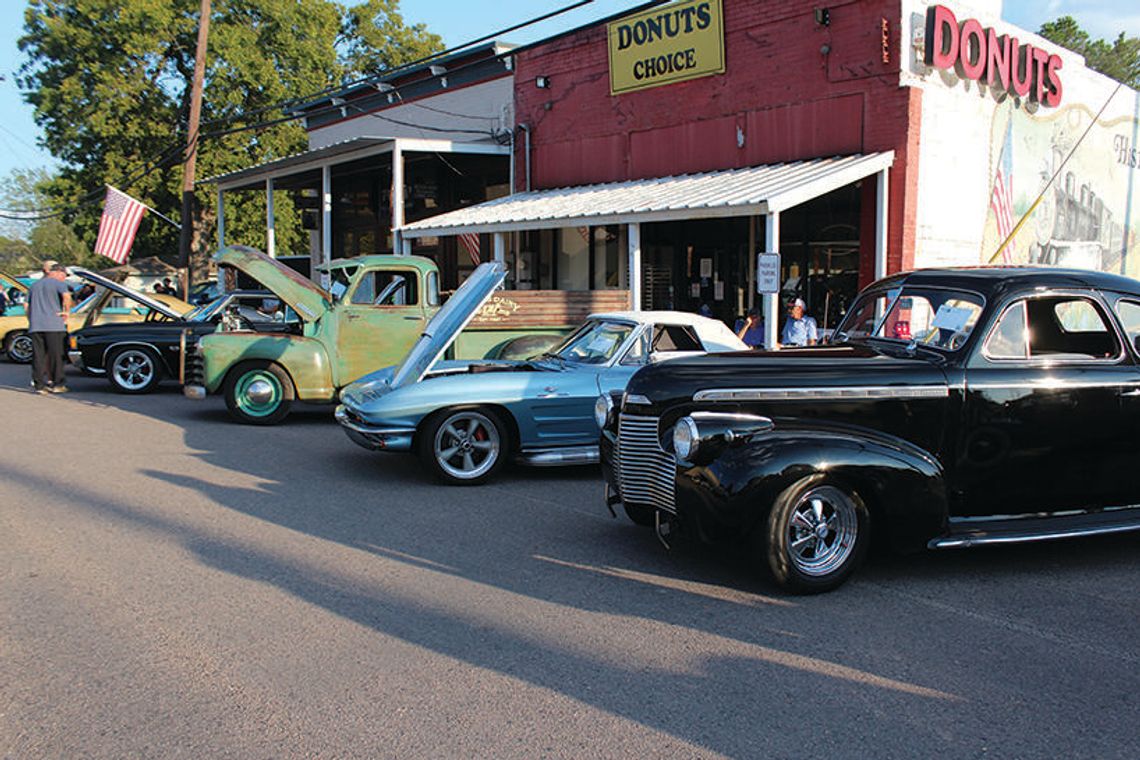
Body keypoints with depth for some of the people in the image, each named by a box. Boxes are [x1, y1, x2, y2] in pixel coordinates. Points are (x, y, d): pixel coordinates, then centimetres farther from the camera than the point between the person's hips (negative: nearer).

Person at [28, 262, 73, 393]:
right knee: (56, 355, 1)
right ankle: (57, 384, 2)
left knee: (38, 356, 5)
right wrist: (66, 312, -9)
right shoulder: (58, 283, 1)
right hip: (53, 325, -5)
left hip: (35, 326, 5)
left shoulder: (35, 285, 21)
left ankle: (39, 385, 3)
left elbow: (27, 306, 22)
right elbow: (66, 296, -20)